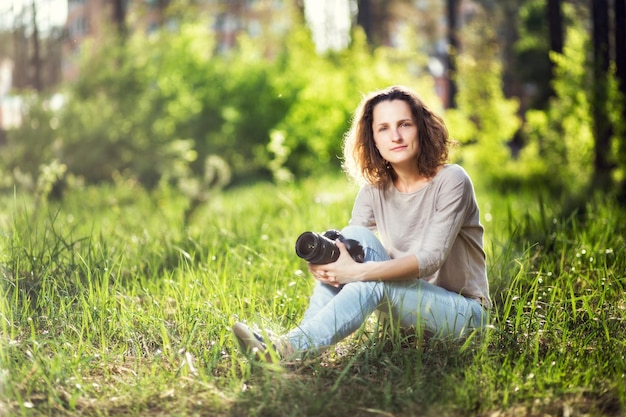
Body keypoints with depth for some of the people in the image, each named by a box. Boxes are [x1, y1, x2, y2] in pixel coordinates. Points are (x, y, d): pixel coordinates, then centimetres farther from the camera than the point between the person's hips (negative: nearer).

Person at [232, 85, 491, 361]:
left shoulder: (451, 181, -15)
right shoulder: (375, 188, 1)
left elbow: (430, 258, -25)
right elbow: (348, 247, -8)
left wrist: (359, 271, -37)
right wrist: (321, 265, -33)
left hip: (463, 311, -5)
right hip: (409, 302, 5)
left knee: (375, 283, -32)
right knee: (355, 236, -19)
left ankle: (289, 350, -39)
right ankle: (303, 338, -29)